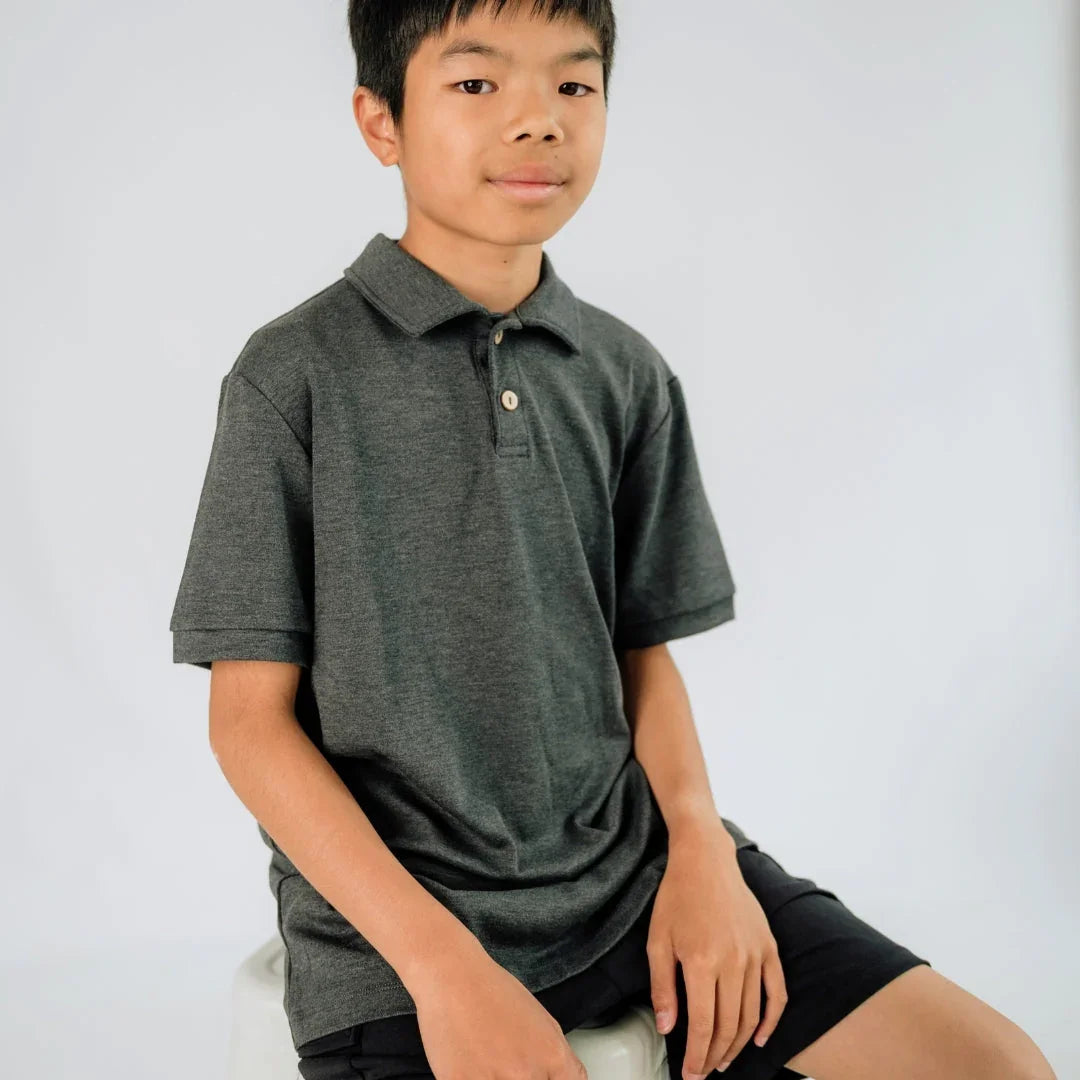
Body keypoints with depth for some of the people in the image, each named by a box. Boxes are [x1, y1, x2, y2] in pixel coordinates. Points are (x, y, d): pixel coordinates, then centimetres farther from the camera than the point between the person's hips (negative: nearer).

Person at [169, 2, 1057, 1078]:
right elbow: (251, 713, -8)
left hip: (632, 866, 4)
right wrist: (440, 959, -16)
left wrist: (700, 845, -7)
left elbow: (642, 647, 11)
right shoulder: (295, 375, -7)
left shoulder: (628, 375, 5)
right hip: (390, 915, -3)